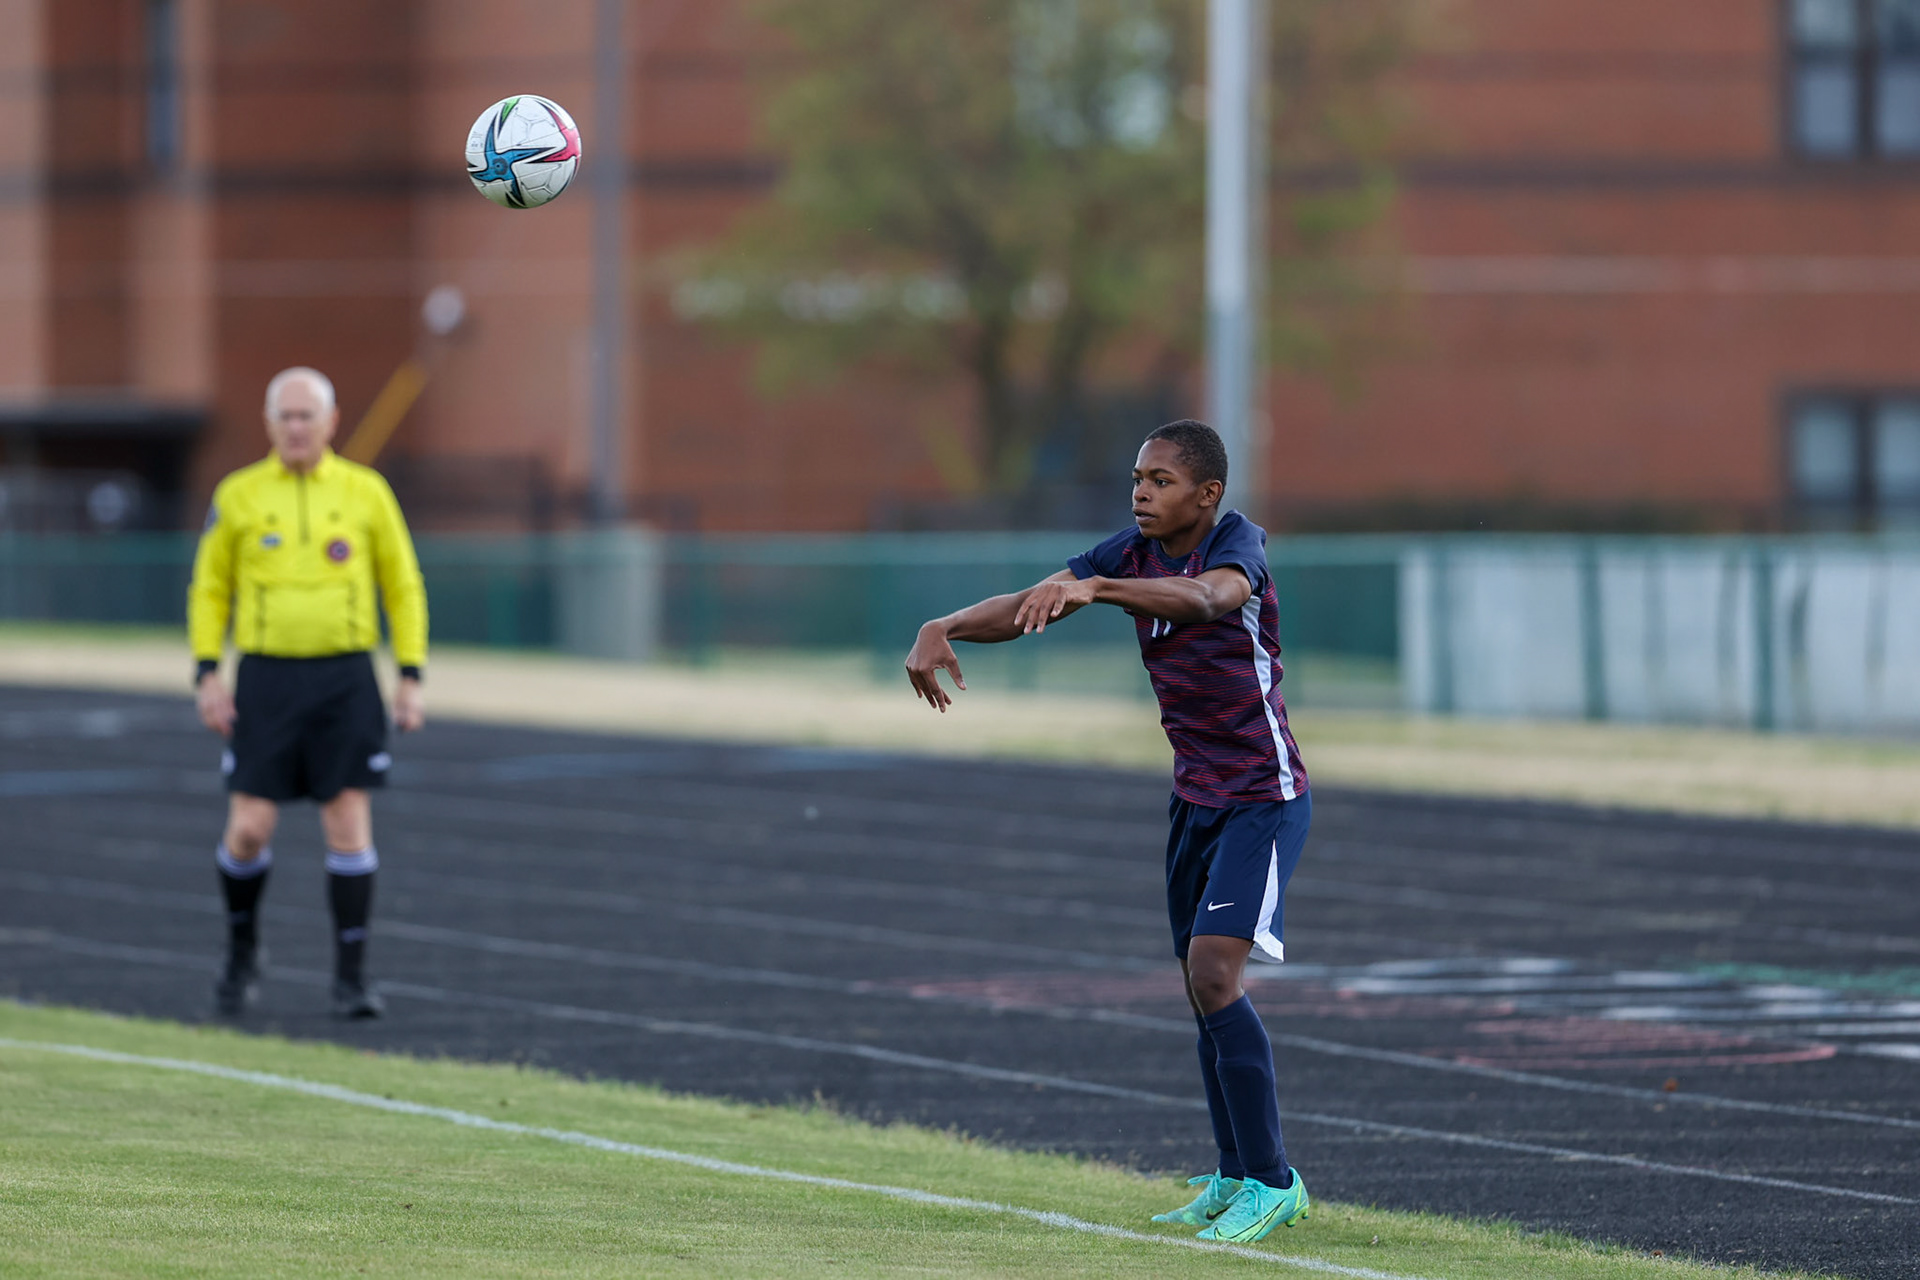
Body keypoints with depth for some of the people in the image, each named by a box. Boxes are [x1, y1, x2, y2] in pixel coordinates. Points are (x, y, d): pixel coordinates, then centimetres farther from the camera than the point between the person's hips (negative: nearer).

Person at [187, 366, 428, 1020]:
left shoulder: (366, 492, 3)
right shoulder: (238, 495, 3)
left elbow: (403, 587, 8)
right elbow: (209, 589, 9)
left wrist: (411, 677, 1)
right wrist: (207, 674, -1)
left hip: (346, 681, 0)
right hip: (266, 679, 0)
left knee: (349, 825, -5)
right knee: (249, 830, -6)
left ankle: (352, 977, 3)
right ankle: (242, 952, 20)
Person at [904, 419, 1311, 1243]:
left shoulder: (1236, 541, -17)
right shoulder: (1134, 554, 1)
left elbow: (1210, 598, -41)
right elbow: (1028, 606, -4)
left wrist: (1091, 588, -55)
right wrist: (944, 629, -23)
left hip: (1264, 798, -7)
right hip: (1196, 797, 7)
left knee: (1212, 976, -18)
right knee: (1203, 991, 10)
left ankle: (1271, 1182, -11)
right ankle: (1237, 1177, 22)